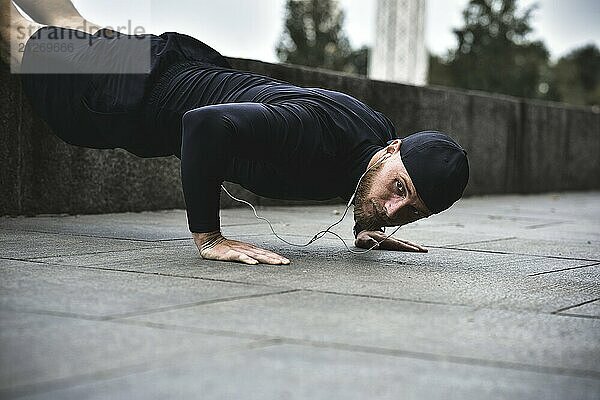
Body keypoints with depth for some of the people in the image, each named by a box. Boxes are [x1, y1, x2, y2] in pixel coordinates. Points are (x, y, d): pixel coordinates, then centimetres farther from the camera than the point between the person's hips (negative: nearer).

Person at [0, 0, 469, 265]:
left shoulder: (382, 134, -19)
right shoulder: (315, 130, -45)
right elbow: (205, 122, -54)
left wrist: (367, 226, -6)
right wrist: (207, 237, -48)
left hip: (197, 68, 6)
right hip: (139, 90, -6)